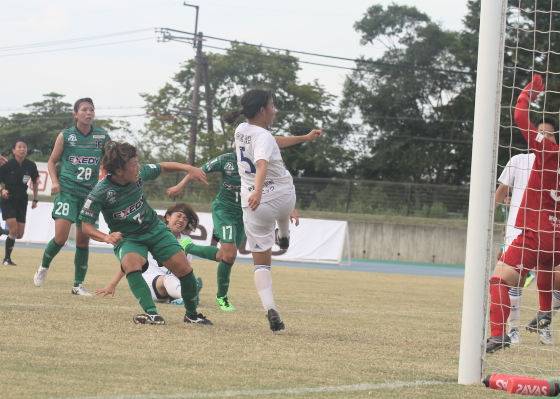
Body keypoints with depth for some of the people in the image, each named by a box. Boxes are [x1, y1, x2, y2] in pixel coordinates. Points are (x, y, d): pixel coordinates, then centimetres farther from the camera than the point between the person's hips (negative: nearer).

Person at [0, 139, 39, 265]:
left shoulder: (31, 166, -4)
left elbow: (35, 182, 12)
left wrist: (35, 200, 11)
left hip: (22, 202, 4)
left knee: (19, 235, 1)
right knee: (14, 230, -14)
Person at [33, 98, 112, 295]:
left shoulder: (102, 137, 4)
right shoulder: (65, 136, 1)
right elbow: (52, 161, 9)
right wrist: (55, 181, -6)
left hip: (90, 193, 2)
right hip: (67, 191, -2)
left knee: (83, 240, 4)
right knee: (61, 237, -12)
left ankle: (78, 284, 14)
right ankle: (44, 266, 16)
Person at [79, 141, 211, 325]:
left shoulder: (139, 173, -12)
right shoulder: (100, 192, -25)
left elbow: (162, 167, 10)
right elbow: (86, 226, -21)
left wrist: (187, 168, -5)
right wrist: (106, 237, -40)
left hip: (155, 229, 4)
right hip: (127, 238, -4)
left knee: (183, 268, -5)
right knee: (130, 263, -37)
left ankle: (192, 314, 18)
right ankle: (152, 313, -42)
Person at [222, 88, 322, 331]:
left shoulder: (241, 131, 7)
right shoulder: (263, 136, -17)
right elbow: (262, 164, -37)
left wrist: (305, 138, 32)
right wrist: (257, 192, -53)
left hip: (254, 207, 4)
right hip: (284, 200, -4)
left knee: (261, 263, 5)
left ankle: (270, 309, -16)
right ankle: (284, 236, 66)